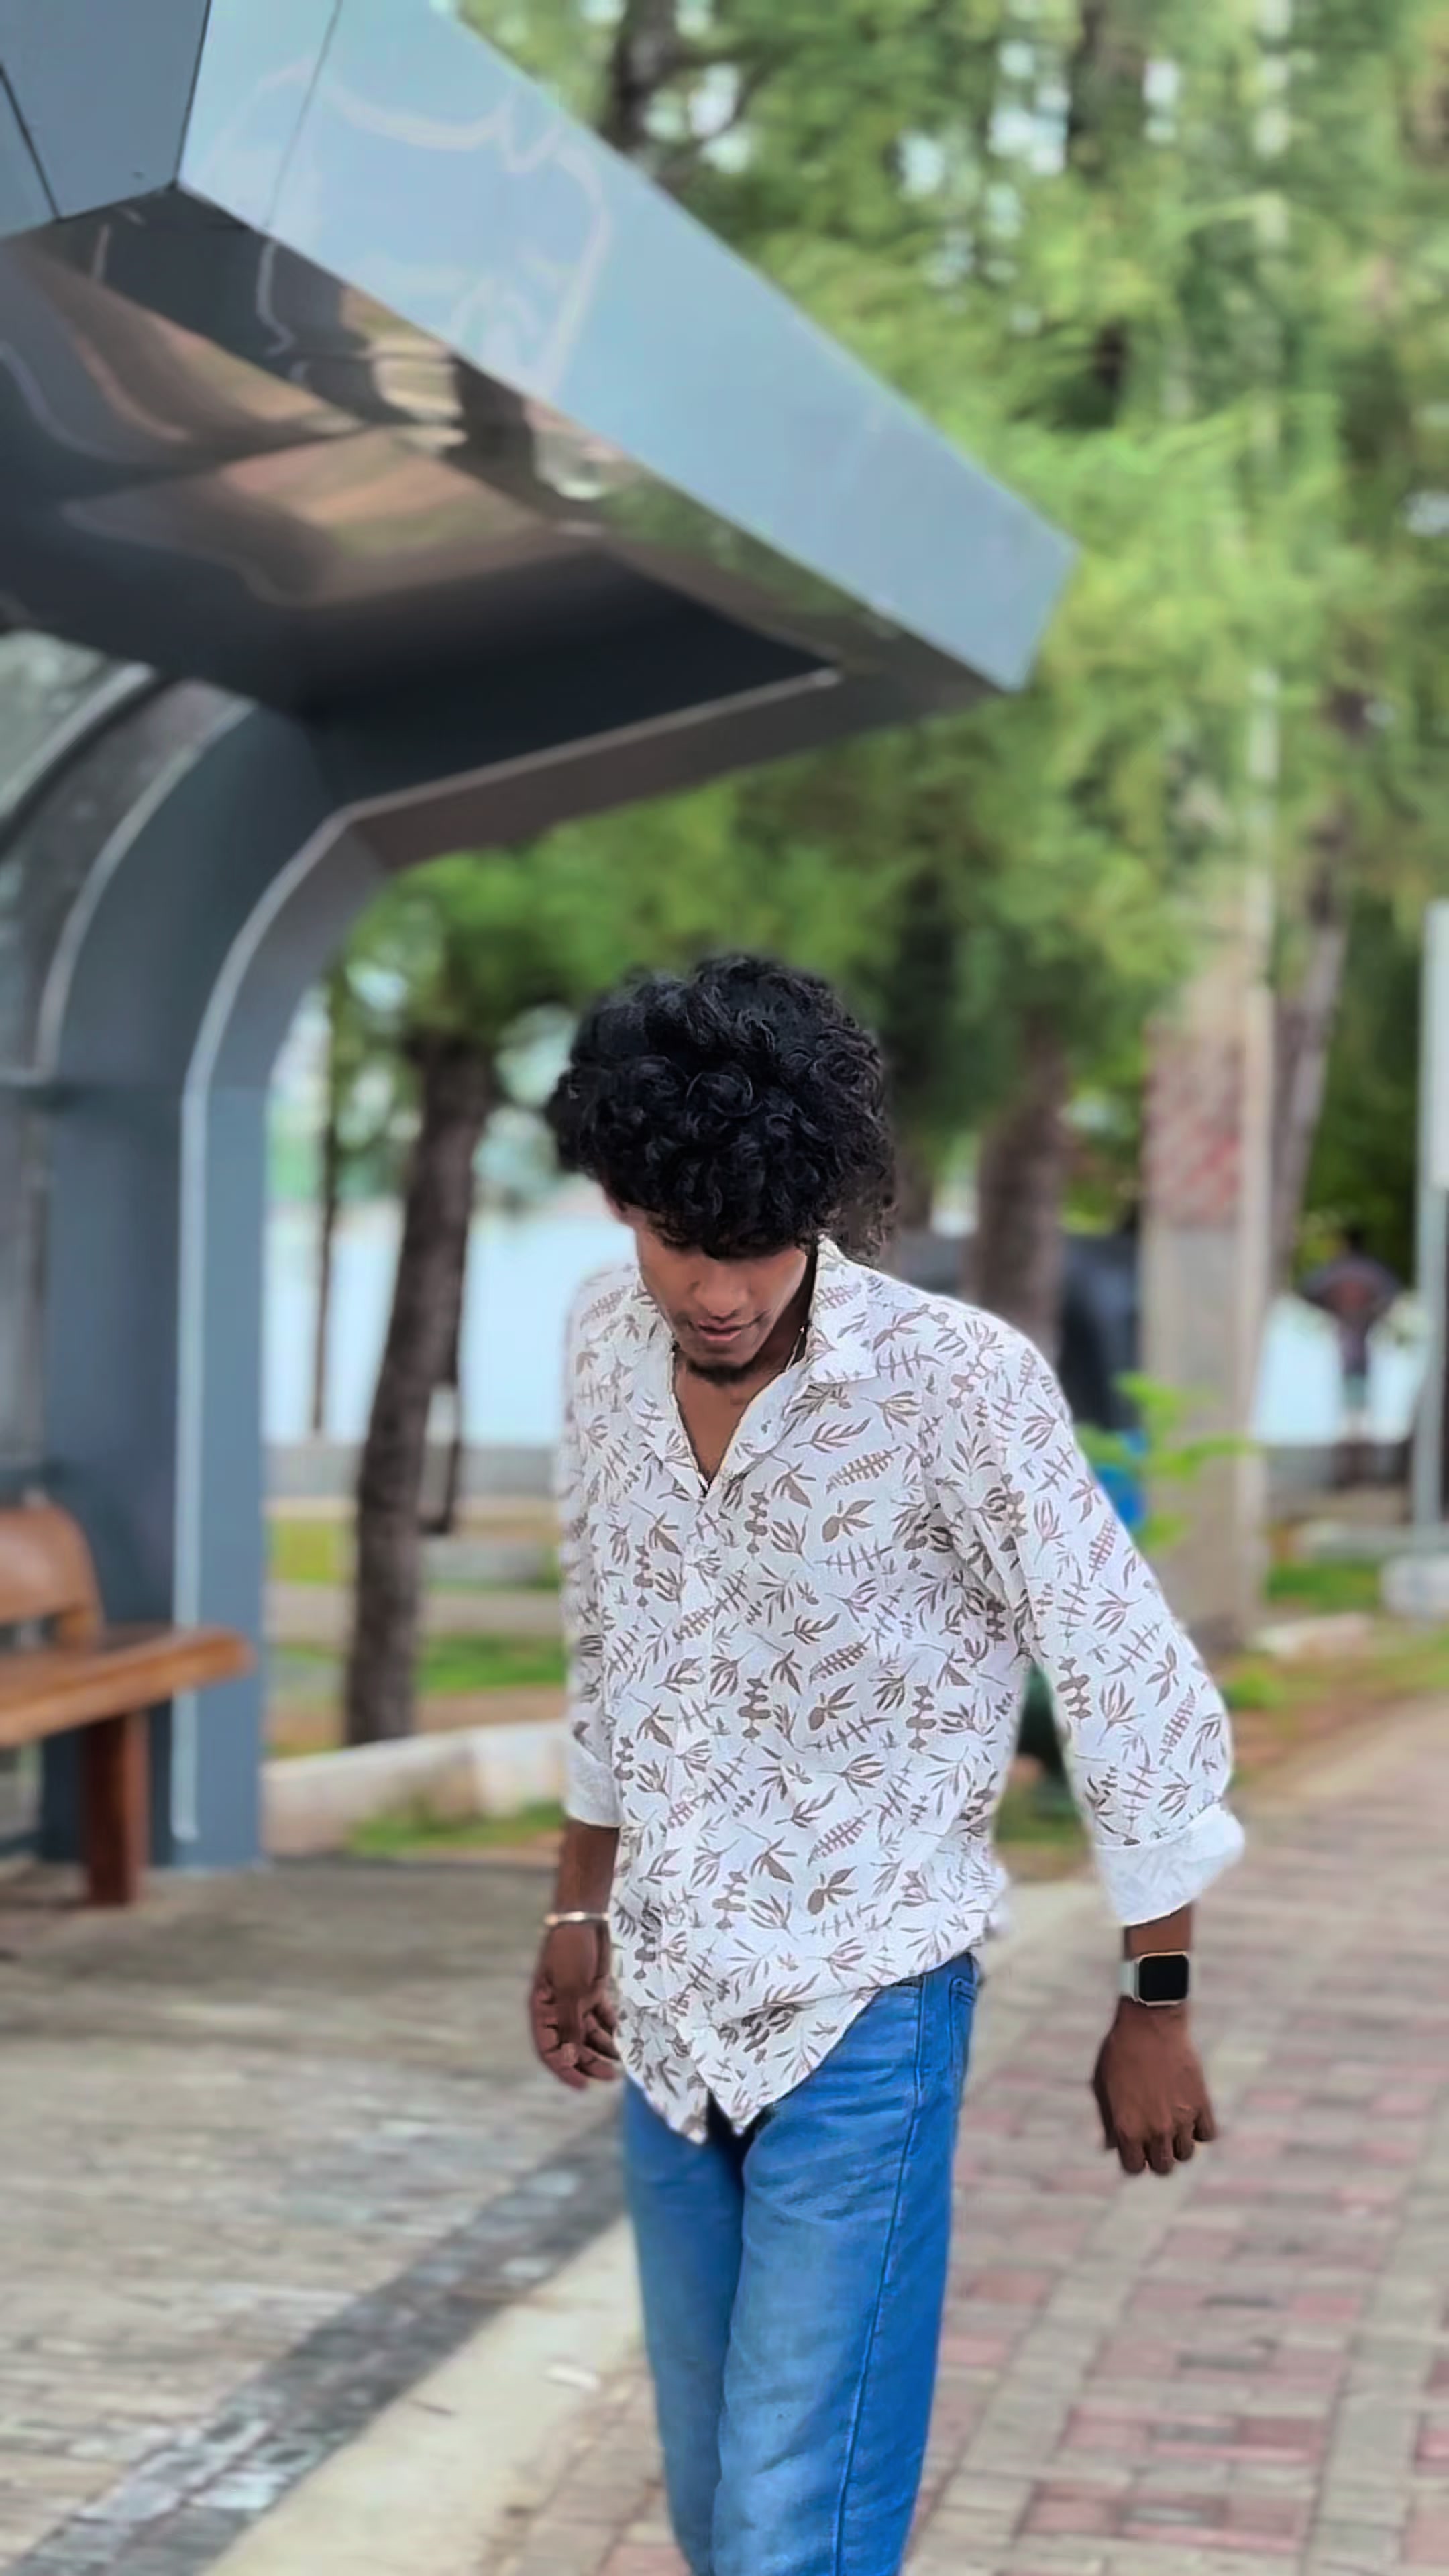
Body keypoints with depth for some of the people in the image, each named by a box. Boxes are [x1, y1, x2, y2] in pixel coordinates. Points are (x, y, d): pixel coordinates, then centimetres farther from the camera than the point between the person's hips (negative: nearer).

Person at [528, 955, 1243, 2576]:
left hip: (860, 2019, -5)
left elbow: (1137, 1696, -13)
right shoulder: (607, 1346, -1)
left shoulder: (957, 1381, -19)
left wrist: (1154, 2006, -8)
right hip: (668, 2015, 6)